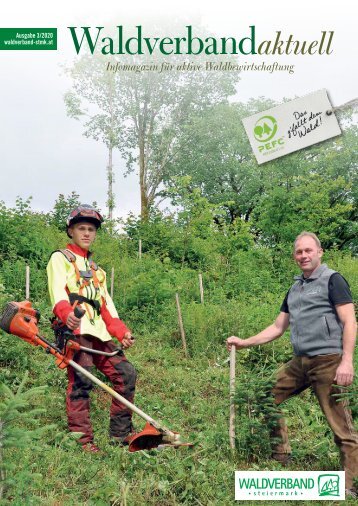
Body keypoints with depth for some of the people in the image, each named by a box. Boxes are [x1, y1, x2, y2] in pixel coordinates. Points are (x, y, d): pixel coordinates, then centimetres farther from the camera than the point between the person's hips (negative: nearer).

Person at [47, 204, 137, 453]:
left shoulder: (96, 268, 29)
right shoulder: (60, 258, 8)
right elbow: (57, 291, -11)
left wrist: (121, 330, 8)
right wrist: (66, 313, -32)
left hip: (99, 332, 7)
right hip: (74, 328, -7)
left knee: (126, 373, 1)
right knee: (81, 380, -15)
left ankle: (120, 434, 10)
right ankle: (82, 439, -6)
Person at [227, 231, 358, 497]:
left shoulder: (332, 280, -3)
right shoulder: (295, 289, 17)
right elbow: (277, 327, 20)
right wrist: (244, 343, 15)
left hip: (328, 361, -8)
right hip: (300, 361, 8)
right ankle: (280, 456, 23)